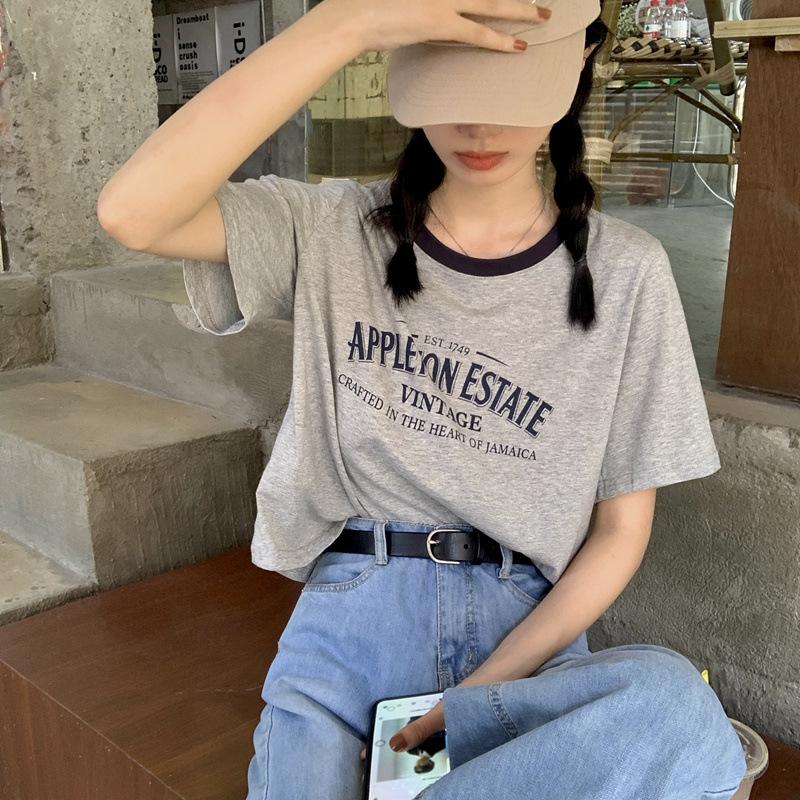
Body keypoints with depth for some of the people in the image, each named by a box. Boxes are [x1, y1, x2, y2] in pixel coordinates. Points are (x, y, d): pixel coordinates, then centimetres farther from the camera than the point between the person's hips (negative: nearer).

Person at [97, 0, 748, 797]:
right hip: (353, 610, -1)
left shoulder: (626, 273, -2)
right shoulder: (333, 231, -2)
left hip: (526, 622, 2)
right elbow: (131, 212, -20)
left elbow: (620, 528, 1)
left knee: (677, 705, -29)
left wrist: (488, 684, -11)